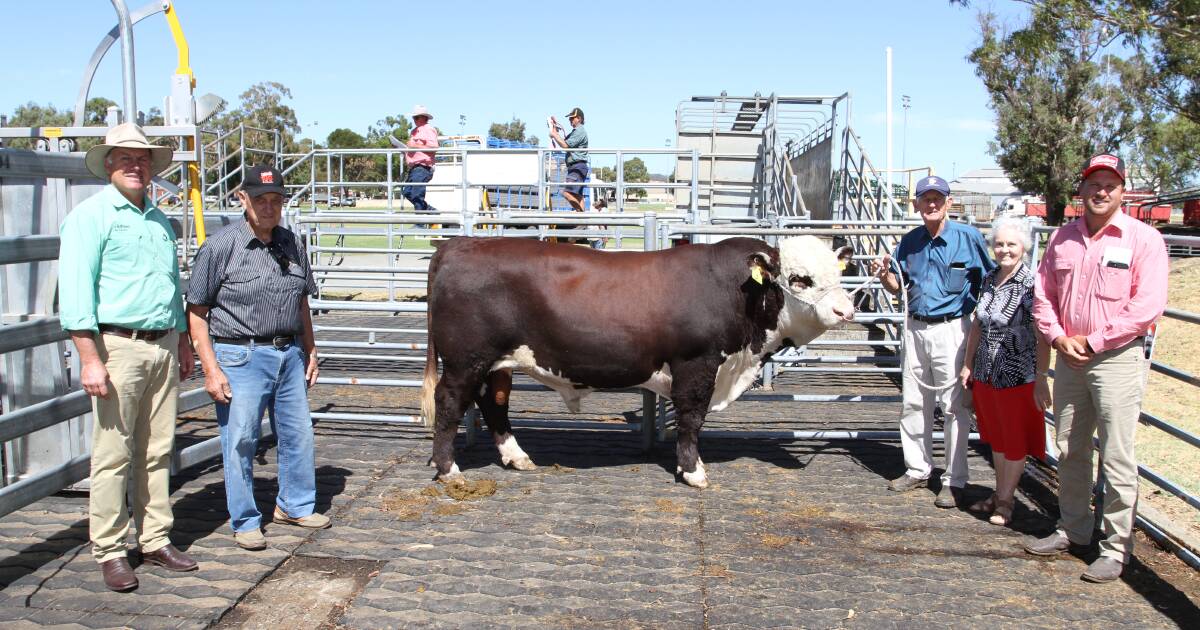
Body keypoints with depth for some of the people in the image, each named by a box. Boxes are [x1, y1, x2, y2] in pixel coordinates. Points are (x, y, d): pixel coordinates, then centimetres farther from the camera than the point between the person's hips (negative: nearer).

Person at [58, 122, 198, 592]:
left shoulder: (159, 219, 18)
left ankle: (156, 541, 19)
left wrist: (183, 342, 23)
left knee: (157, 451, 10)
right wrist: (90, 359, -18)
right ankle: (110, 552, 8)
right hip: (117, 346, -6)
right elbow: (75, 290, -11)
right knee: (113, 454, -2)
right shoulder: (91, 215, -4)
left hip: (163, 346, 7)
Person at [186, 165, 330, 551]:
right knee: (240, 440, 0)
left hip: (289, 353, 6)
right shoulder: (220, 248, -8)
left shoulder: (291, 243, 9)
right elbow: (196, 312, -9)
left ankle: (296, 506, 32)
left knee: (298, 433, 13)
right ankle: (245, 522, 15)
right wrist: (211, 369, -15)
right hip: (241, 356, -6)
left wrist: (310, 351, 16)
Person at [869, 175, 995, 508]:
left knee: (953, 406, -2)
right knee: (913, 403, 12)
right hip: (915, 327, 5)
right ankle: (917, 469, 25)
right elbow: (899, 287, 15)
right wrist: (885, 273, -5)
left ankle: (954, 481, 6)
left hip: (951, 328, -5)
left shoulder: (968, 237, -6)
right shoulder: (909, 241, 9)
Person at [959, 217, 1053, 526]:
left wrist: (1041, 379, -19)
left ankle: (1005, 500, 20)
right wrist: (968, 364, 14)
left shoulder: (1031, 285, -15)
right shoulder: (990, 279, 5)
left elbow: (1043, 338, -17)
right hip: (986, 374, 7)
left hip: (1019, 377, -7)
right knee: (997, 439, 18)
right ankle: (998, 494, 32)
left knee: (1015, 442, 8)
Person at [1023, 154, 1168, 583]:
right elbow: (1042, 295, 13)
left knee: (1117, 458, -3)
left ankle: (1117, 546, 7)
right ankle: (1073, 531, 28)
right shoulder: (1063, 238, 10)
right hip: (1069, 357, 6)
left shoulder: (1143, 239, -6)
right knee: (1069, 451, 14)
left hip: (1117, 358, -5)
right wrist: (1058, 337, -3)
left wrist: (1093, 341, -12)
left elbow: (1147, 307, -12)